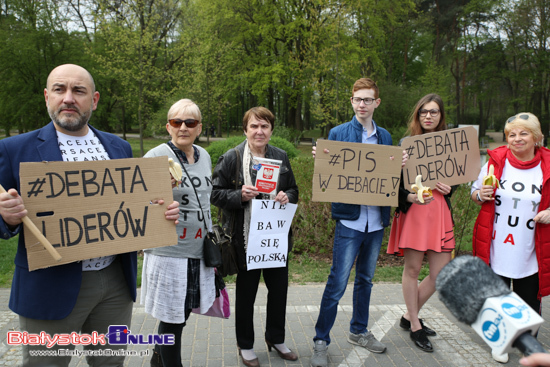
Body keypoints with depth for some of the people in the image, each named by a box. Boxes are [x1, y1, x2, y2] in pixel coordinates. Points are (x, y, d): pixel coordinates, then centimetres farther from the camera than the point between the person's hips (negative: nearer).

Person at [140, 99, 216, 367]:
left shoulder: (204, 156, 9)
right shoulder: (156, 156, -10)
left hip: (199, 251, 6)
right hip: (168, 251, -6)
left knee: (183, 313, 17)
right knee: (172, 319, 5)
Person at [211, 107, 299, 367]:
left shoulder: (281, 156, 7)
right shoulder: (231, 158, -7)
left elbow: (293, 189, 14)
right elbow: (216, 194, -7)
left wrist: (287, 196, -8)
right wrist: (240, 196, -24)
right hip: (247, 238, -4)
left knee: (279, 288, 15)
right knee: (246, 292, 11)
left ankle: (276, 338, 39)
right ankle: (245, 345, 31)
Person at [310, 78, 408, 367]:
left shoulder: (385, 136, 11)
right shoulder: (338, 133, -2)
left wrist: (401, 164, -9)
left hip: (376, 221, 5)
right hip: (349, 220, -5)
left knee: (365, 279, 18)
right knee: (337, 283, -4)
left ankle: (358, 331, 36)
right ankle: (321, 341, 12)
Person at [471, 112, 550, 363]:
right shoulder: (495, 161, -3)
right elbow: (475, 195, 7)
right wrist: (481, 195, -15)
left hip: (530, 252, 0)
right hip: (496, 247, 0)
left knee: (529, 300, 10)